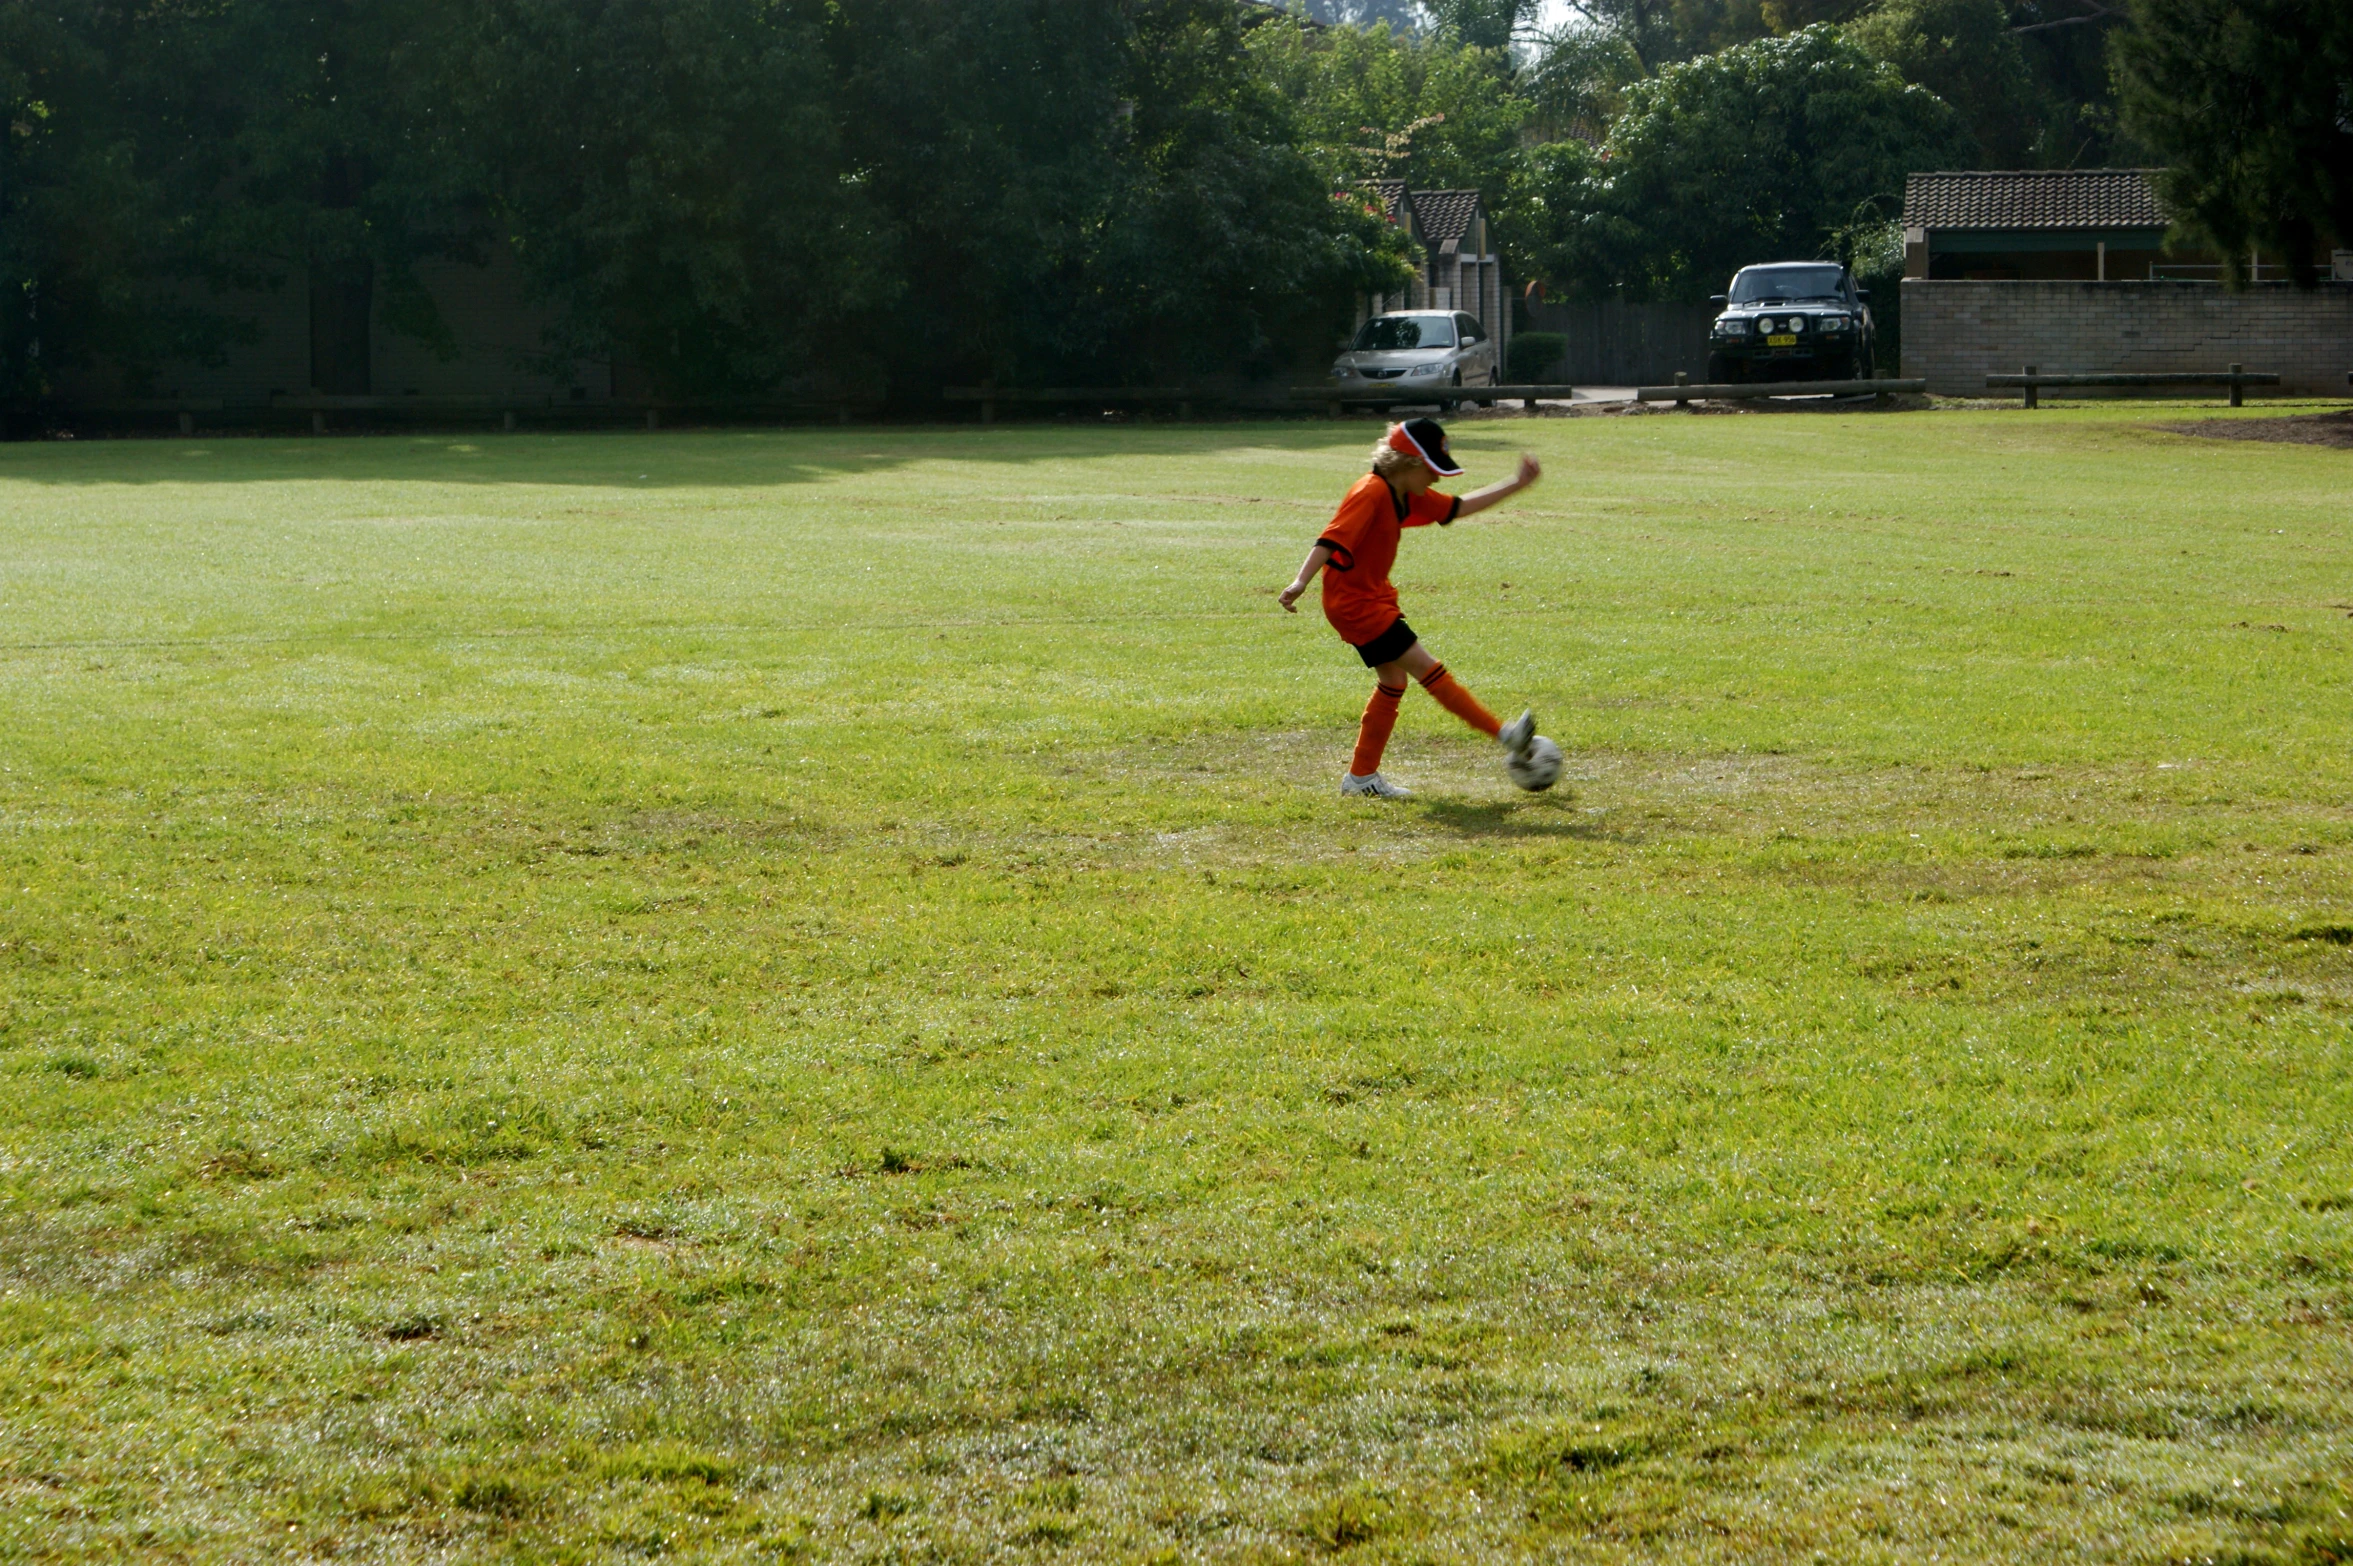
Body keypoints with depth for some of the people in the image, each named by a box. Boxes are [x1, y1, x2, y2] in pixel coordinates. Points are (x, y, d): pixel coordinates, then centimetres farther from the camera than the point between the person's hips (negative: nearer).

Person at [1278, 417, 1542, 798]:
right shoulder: (1371, 494, -21)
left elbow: (1458, 508, 19)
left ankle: (1362, 776, 18)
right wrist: (1301, 581, -43)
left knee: (1393, 682, 12)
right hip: (1353, 604, -11)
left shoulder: (1408, 497, 9)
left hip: (1375, 596, 11)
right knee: (1426, 667, -7)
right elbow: (1333, 538, -31)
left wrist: (1516, 484, 17)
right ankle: (1504, 736, -5)